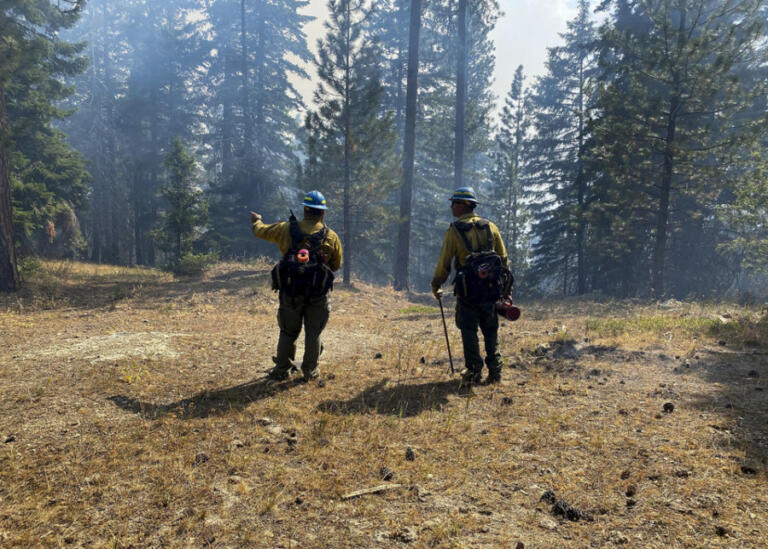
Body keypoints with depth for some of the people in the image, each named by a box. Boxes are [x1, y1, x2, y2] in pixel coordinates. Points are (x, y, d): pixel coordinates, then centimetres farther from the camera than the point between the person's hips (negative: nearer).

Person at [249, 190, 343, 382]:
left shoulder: (286, 229, 1)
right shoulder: (331, 237, 0)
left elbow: (260, 231, 16)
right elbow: (336, 265, 10)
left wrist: (256, 219, 38)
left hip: (290, 291, 1)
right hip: (317, 294, -1)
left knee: (288, 332, 14)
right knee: (313, 333, 11)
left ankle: (282, 370, 22)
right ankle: (310, 371, 18)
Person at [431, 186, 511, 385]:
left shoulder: (454, 230, -5)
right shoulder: (490, 227, 8)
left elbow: (444, 262, -3)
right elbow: (504, 258, 10)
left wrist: (435, 286, 10)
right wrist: (506, 288, 17)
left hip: (468, 289, -4)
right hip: (491, 287, 4)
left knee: (469, 331, 6)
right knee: (490, 331, 14)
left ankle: (474, 372, 7)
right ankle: (495, 371, 16)